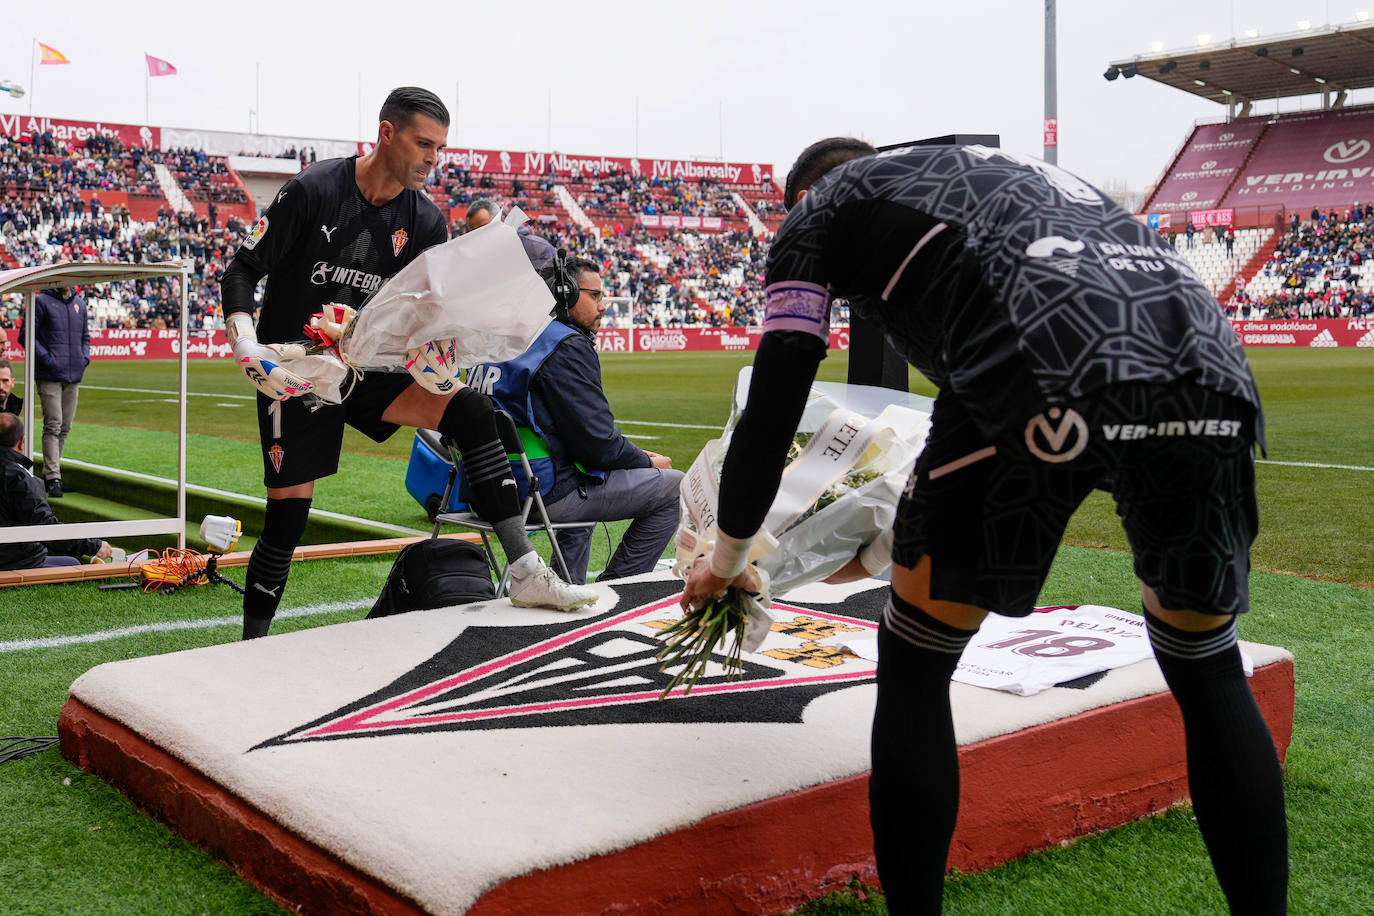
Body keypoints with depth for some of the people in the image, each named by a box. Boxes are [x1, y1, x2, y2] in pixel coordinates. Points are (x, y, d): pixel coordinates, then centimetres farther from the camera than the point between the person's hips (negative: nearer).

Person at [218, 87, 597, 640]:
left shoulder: (425, 222, -1)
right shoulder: (313, 191, -14)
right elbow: (242, 271, -9)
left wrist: (434, 354, -23)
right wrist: (246, 345, -26)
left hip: (368, 370, 4)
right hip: (295, 376, -4)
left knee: (472, 412, -16)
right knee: (287, 517, -7)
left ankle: (526, 574, -18)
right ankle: (251, 644, 15)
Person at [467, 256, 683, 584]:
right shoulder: (567, 347, -13)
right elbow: (599, 443, -17)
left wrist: (636, 455, 16)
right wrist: (648, 462, 2)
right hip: (545, 494, -9)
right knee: (674, 486, -1)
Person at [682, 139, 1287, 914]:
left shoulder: (820, 207, 25)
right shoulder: (1006, 172, 42)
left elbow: (777, 394, 17)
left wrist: (727, 559, 31)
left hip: (1050, 373, -6)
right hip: (1209, 362, 6)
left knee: (915, 669, 13)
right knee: (1208, 668, 24)